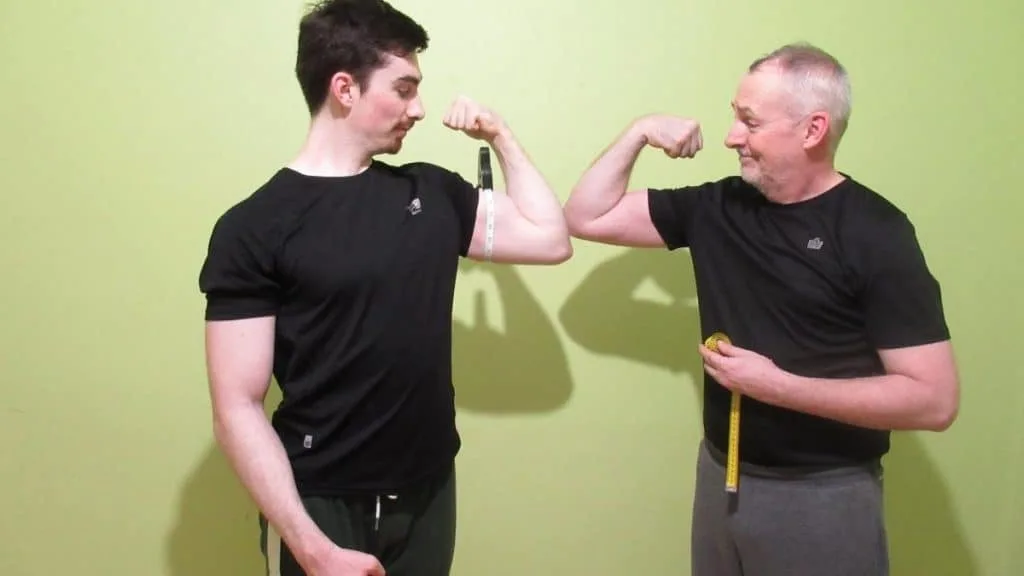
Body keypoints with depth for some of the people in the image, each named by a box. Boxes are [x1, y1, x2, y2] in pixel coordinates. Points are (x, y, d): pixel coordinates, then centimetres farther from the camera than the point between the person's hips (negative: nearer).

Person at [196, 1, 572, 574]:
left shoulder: (431, 193, 4)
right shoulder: (254, 229, -11)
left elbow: (552, 240, 8)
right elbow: (238, 408, -13)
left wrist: (502, 137, 4)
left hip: (429, 494, 6)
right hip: (323, 506, -5)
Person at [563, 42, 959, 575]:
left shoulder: (875, 232, -13)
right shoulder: (716, 208, 2)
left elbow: (935, 400, -17)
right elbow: (587, 218, 5)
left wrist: (777, 386, -22)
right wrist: (640, 131, -5)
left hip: (822, 495, -5)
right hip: (719, 475, 5)